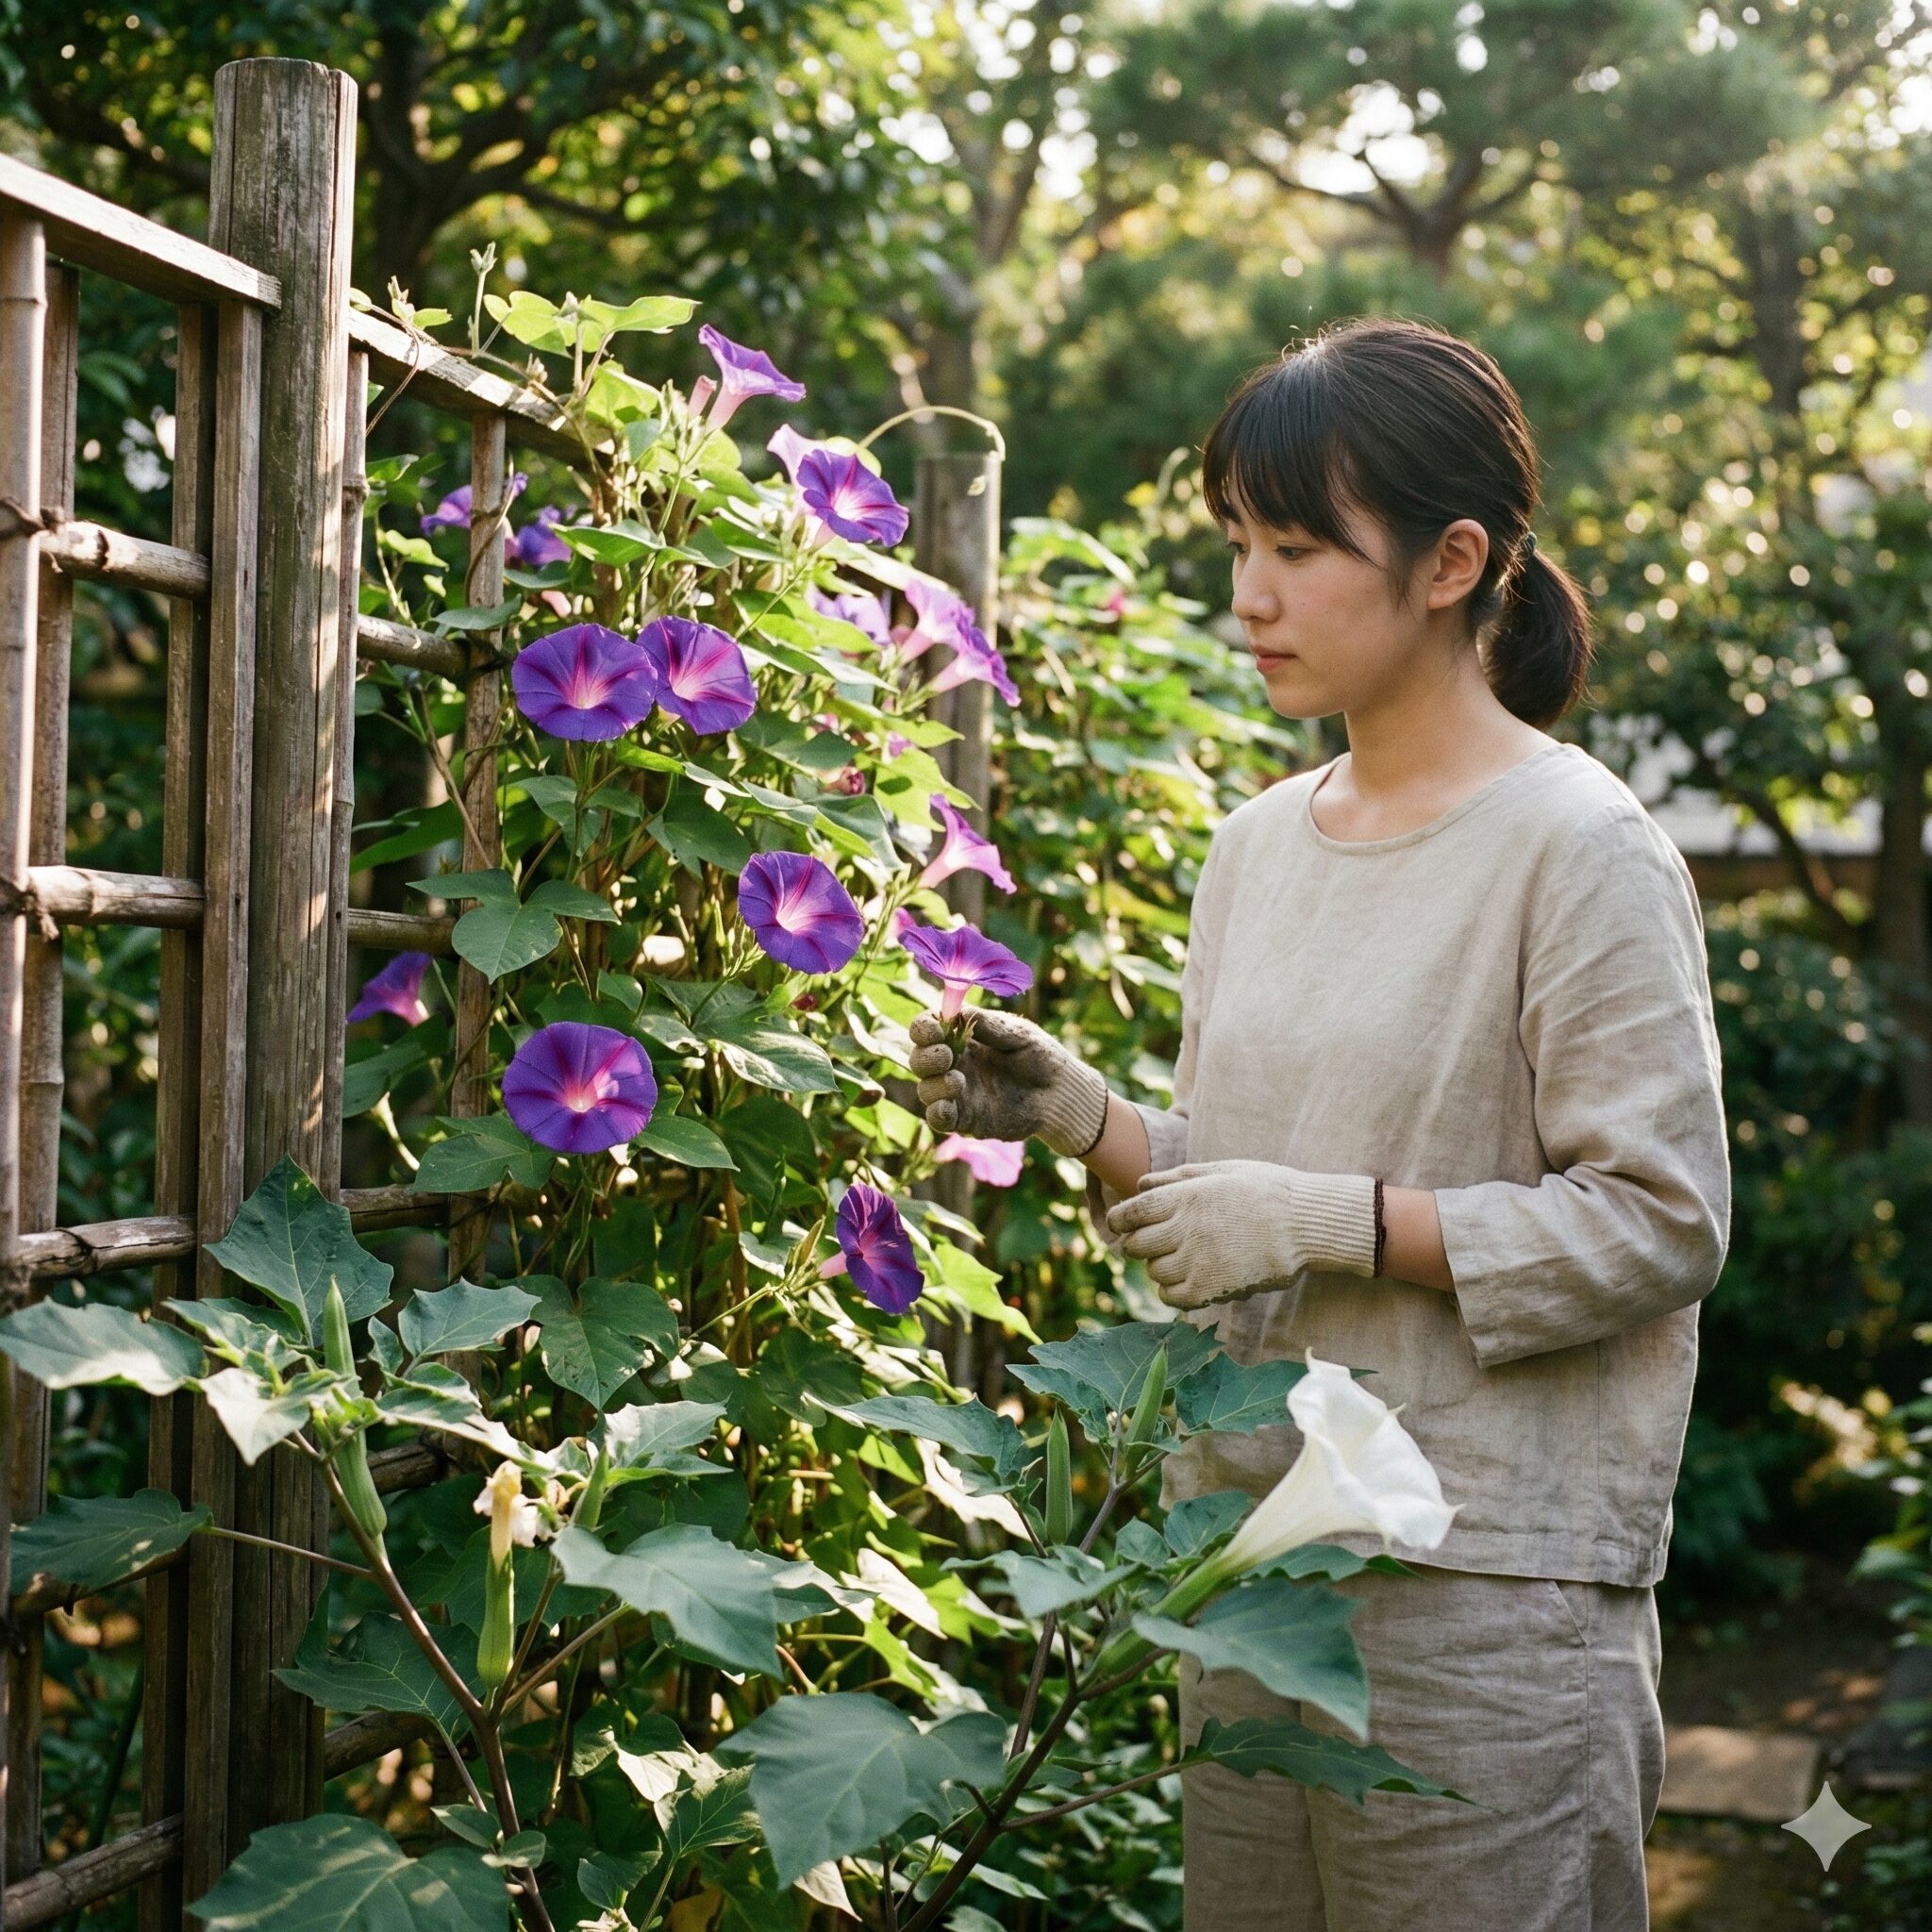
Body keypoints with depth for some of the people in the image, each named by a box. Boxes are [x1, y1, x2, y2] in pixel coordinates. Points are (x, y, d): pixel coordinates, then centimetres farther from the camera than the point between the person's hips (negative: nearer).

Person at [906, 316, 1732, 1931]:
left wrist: (1337, 1219, -19)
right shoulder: (1258, 843, 11)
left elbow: (1661, 1222, -13)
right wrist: (1085, 1120, -2)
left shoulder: (1579, 849, -10)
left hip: (1484, 1594, -6)